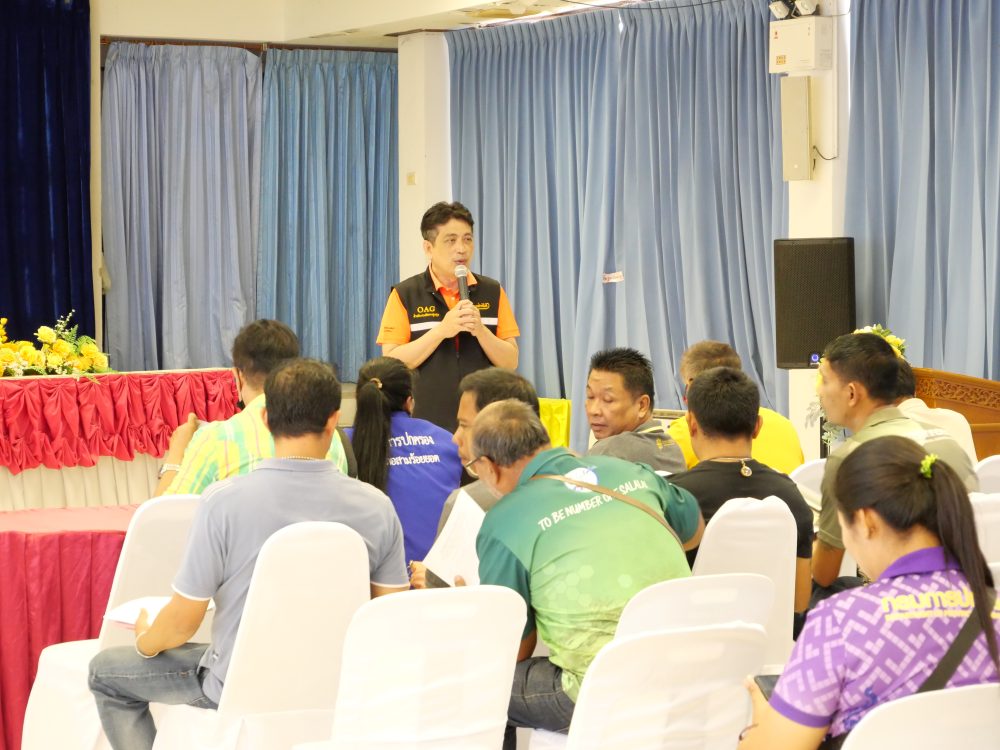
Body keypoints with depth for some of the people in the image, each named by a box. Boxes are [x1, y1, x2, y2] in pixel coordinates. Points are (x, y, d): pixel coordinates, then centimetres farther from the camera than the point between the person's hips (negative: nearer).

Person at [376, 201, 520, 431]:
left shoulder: (492, 292, 8)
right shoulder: (405, 295, 1)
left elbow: (510, 362, 5)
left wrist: (480, 329, -12)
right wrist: (442, 330, -16)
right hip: (426, 425, -2)